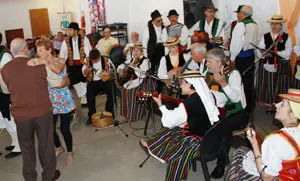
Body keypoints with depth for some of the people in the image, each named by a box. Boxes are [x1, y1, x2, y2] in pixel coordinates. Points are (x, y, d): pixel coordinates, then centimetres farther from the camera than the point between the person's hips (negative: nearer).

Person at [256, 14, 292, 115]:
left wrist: (273, 52, -18)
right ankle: (269, 105, 23)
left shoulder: (286, 37, 0)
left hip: (282, 68, -1)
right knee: (269, 87, 7)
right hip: (267, 66, 1)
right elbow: (259, 51, -1)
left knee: (281, 87, 4)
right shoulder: (265, 37, 6)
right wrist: (265, 54, -22)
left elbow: (287, 54, -8)